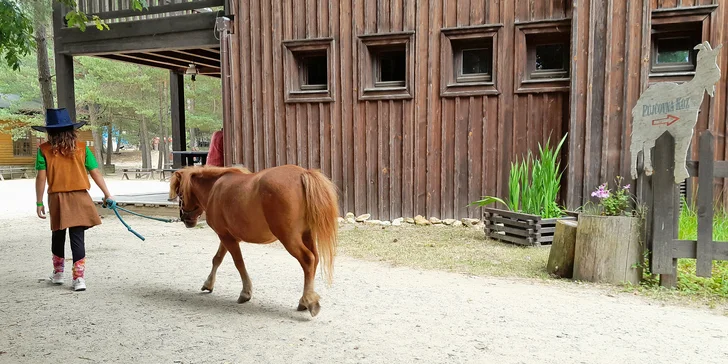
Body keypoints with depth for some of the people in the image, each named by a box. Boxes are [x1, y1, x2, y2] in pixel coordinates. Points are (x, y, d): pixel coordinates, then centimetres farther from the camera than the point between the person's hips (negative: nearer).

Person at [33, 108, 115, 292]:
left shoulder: (44, 150, -2)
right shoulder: (81, 148, -1)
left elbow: (41, 177, -5)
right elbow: (95, 173, -1)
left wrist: (39, 202, 2)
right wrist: (107, 195, 7)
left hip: (56, 199, 1)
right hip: (79, 197, 0)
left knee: (58, 235, 19)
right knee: (77, 237, 2)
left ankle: (58, 273, 33)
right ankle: (79, 277, -2)